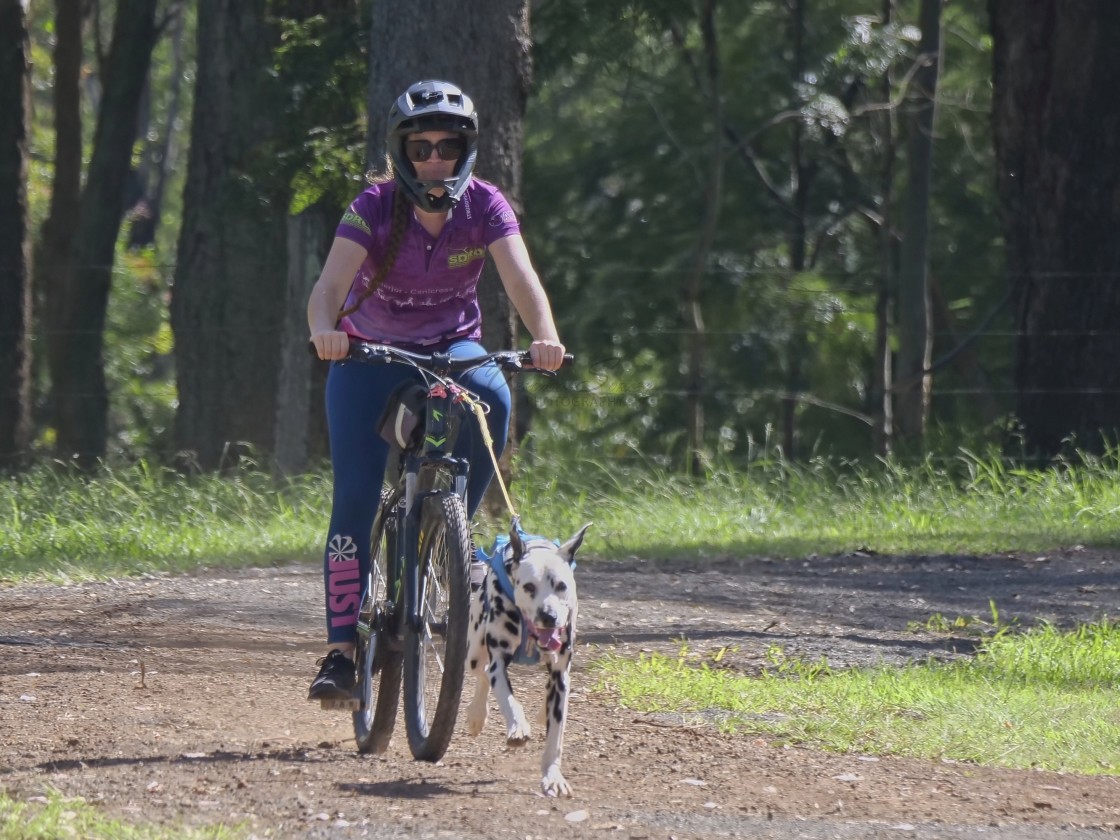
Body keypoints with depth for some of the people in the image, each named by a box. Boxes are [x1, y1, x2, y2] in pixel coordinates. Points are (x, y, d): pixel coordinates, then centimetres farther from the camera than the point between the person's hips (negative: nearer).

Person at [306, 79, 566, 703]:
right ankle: (342, 650, -12)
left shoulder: (484, 206, -13)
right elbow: (331, 284, -30)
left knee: (490, 396, -33)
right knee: (356, 497, -15)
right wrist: (324, 330, -52)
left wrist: (546, 338, -46)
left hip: (453, 347, 1)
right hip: (371, 354, -1)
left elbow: (520, 277, -26)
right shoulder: (375, 208, -18)